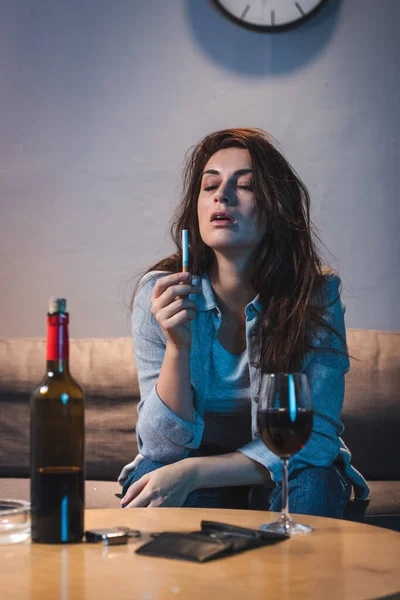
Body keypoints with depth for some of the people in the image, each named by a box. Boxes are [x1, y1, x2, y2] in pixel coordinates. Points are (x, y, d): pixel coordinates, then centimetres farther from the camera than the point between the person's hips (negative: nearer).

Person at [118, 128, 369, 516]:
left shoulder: (317, 296, -17)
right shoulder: (159, 294, -15)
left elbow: (316, 436, -19)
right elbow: (164, 444, -16)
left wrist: (192, 472, -29)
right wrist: (177, 345, -35)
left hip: (276, 476, 0)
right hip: (195, 486, 0)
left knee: (311, 485, -32)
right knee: (148, 480, -32)